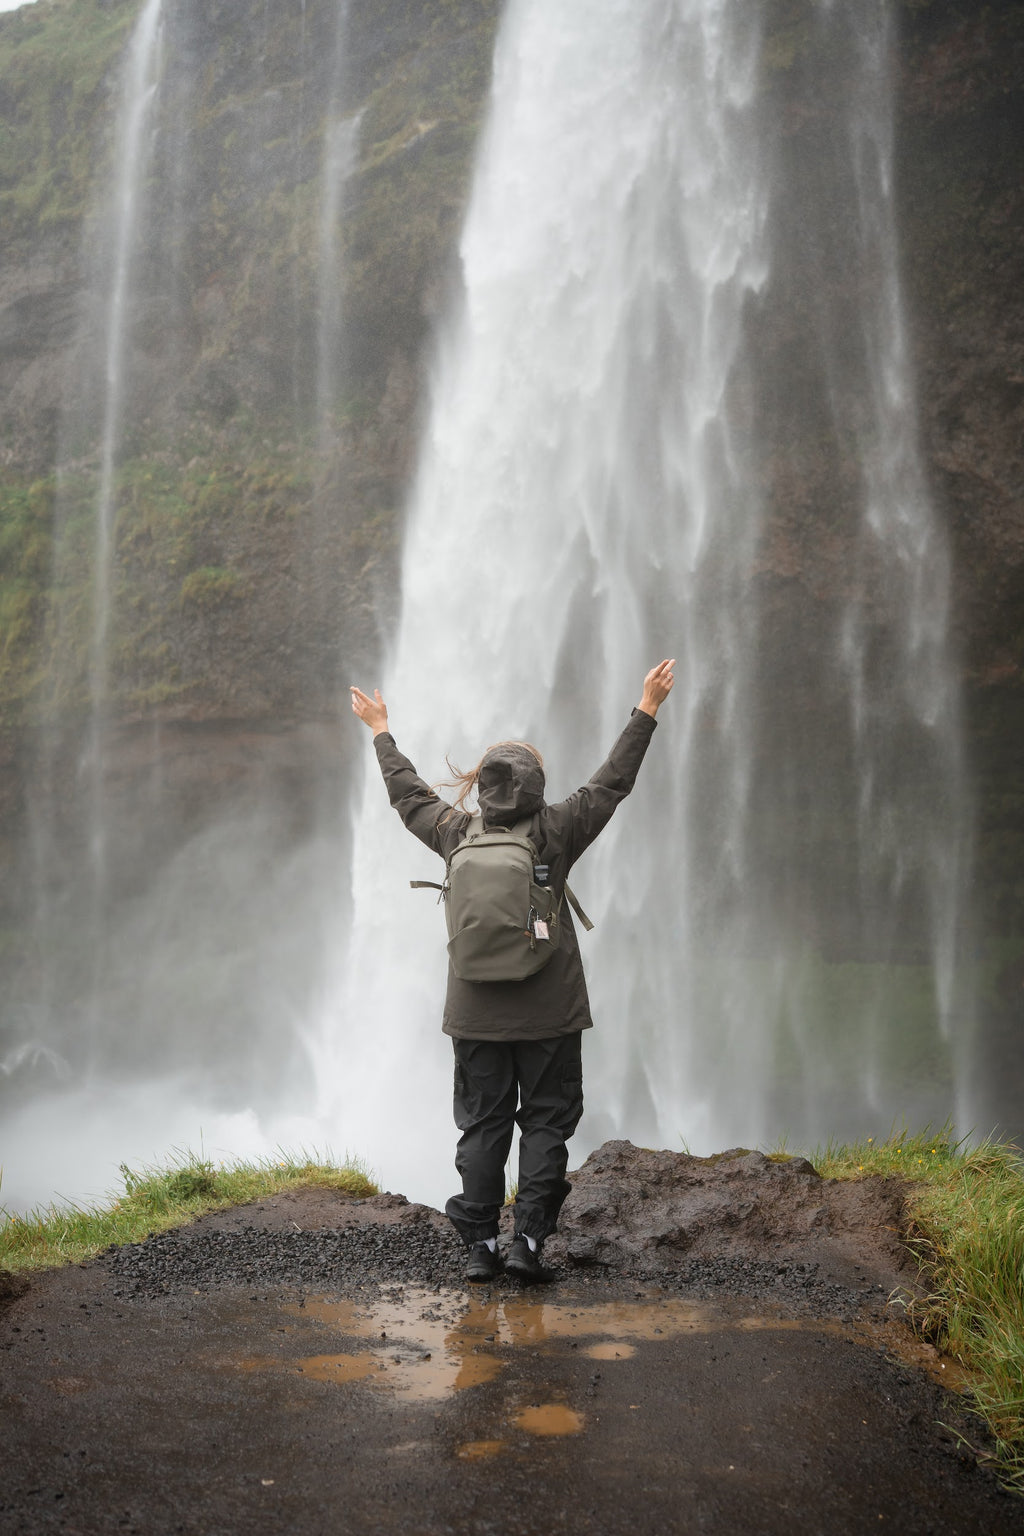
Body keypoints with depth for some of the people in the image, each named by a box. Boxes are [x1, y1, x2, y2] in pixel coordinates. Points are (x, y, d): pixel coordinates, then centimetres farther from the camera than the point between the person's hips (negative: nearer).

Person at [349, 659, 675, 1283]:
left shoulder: (456, 833, -1)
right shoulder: (555, 832, -9)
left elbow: (408, 793, 15)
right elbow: (613, 781, -2)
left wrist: (381, 731, 29)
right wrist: (647, 710, 6)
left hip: (476, 1012, 3)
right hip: (549, 1012, -3)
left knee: (483, 1123, 10)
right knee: (546, 1121, 7)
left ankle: (481, 1245, 13)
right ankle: (529, 1239, 3)